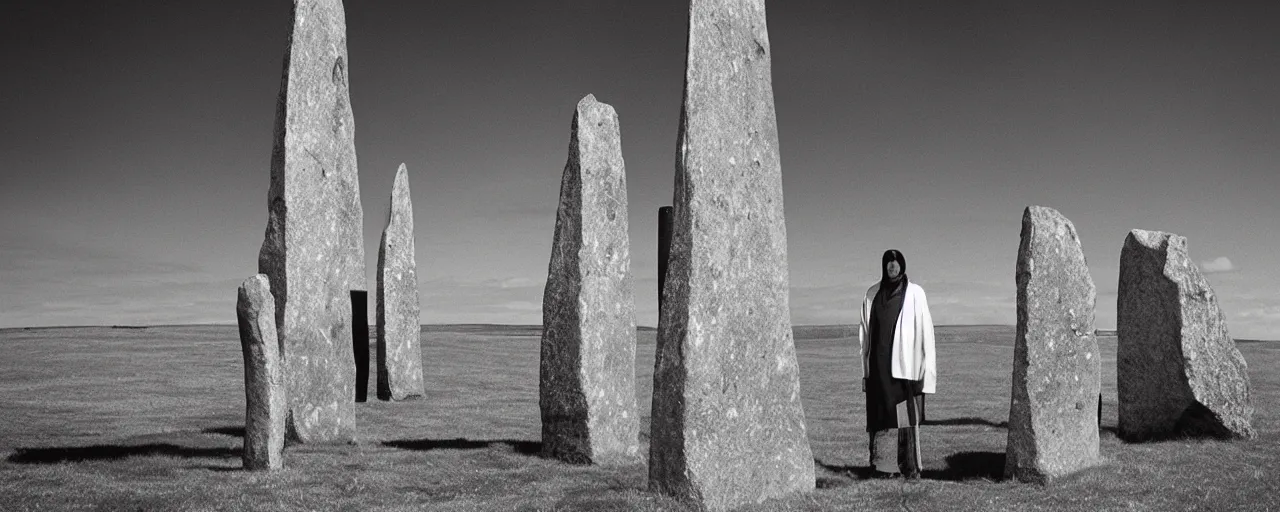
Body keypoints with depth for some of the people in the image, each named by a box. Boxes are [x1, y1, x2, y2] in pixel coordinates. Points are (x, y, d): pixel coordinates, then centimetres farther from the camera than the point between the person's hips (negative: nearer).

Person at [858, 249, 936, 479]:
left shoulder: (915, 293, 0)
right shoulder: (873, 294, 10)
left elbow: (925, 329, -3)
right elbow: (866, 331, 12)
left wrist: (924, 367, -9)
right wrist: (866, 369, 8)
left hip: (905, 364, -3)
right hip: (879, 365, 3)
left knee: (908, 414, -5)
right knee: (881, 414, 1)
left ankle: (910, 465, 0)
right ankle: (883, 465, 5)